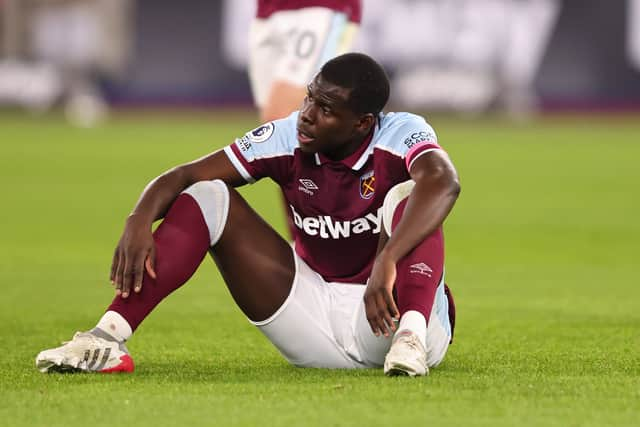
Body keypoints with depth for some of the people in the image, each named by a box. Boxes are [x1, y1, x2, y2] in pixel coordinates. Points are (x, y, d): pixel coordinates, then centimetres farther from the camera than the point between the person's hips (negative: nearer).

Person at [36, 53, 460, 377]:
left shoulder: (401, 135, -18)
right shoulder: (288, 138, -6)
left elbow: (443, 181, -42)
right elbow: (183, 176, -8)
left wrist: (387, 263, -56)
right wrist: (139, 221, -30)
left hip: (388, 312, -4)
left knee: (405, 194, -28)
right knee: (208, 196, -9)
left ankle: (410, 338, -44)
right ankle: (110, 337, -23)